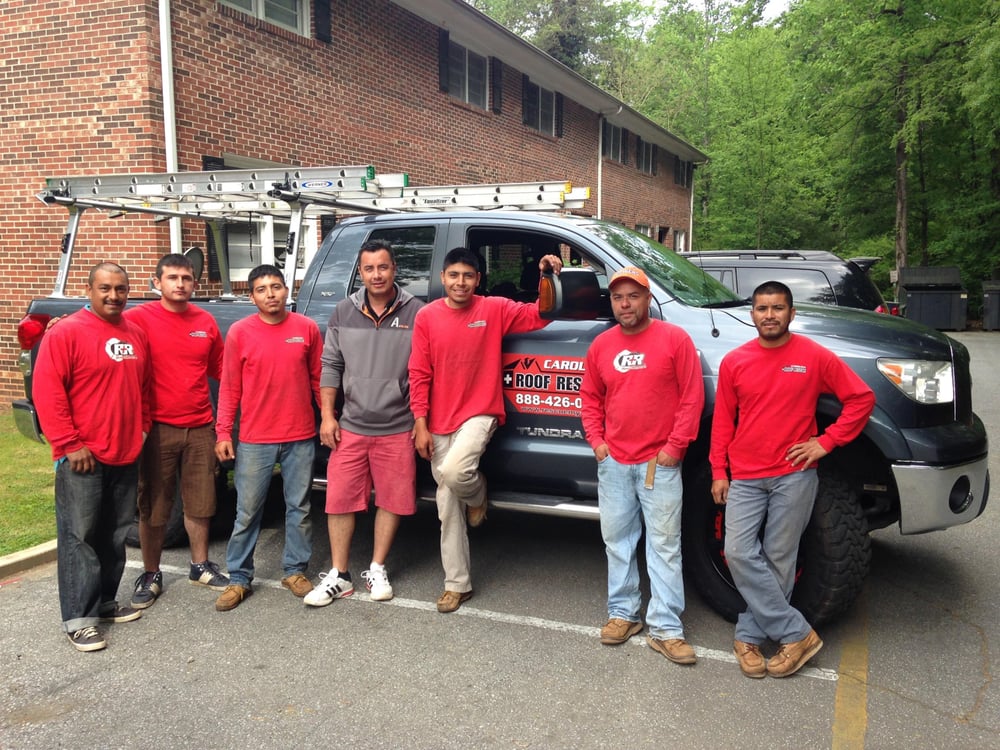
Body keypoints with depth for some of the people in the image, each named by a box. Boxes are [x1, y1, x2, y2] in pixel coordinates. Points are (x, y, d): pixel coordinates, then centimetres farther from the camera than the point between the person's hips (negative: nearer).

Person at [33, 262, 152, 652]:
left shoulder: (135, 335, 11)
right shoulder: (66, 333, -9)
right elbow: (47, 391, -14)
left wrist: (142, 430, 11)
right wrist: (69, 444, -16)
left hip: (126, 456, 7)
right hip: (83, 457, -7)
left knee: (116, 535, 15)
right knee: (80, 537, -1)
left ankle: (106, 600, 28)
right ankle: (79, 619, 5)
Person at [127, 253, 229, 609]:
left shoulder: (206, 322, 7)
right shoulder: (138, 318, -6)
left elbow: (219, 368, 17)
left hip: (200, 428, 4)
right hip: (158, 429, -3)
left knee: (200, 503, 14)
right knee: (153, 508, 6)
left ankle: (201, 566, 30)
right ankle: (150, 575, 22)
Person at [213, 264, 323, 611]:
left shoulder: (307, 328, 1)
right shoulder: (240, 332, -2)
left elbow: (318, 379, 8)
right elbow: (229, 387, 0)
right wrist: (223, 432, -4)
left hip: (300, 438, 1)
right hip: (254, 440, -1)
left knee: (299, 507, 11)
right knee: (247, 511, 7)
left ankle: (295, 570, 26)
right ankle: (239, 578, 19)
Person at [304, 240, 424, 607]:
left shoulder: (416, 312, -4)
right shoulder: (344, 312, 4)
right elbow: (330, 366, 7)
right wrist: (327, 415, 1)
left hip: (398, 429, -2)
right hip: (351, 427, 2)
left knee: (392, 501, 8)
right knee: (340, 499, 5)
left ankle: (377, 570, 25)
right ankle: (339, 576, 18)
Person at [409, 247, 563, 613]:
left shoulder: (495, 309, -2)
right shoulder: (427, 317, -1)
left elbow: (539, 316, 4)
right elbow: (419, 375, -1)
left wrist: (548, 278, -11)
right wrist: (421, 424, -5)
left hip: (480, 413, -2)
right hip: (440, 422, 3)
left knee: (453, 470, -31)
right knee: (448, 508, 7)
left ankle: (476, 492, 8)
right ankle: (457, 583, 22)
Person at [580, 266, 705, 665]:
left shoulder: (675, 339, -6)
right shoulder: (601, 345, 8)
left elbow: (692, 397, -8)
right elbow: (590, 398, 15)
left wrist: (675, 445, -11)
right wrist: (596, 440, 3)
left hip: (660, 463, -4)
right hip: (613, 463, 5)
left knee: (664, 545, 1)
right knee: (617, 541, 12)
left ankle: (665, 629, 8)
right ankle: (623, 614, 26)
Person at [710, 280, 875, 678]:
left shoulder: (815, 357, -2)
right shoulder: (734, 362, 4)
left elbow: (862, 398, 2)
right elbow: (723, 420, 9)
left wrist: (826, 441, -5)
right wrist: (718, 472, 5)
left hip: (794, 476, -2)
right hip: (745, 478, 2)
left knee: (777, 559, 3)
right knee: (740, 554, -8)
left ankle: (750, 635, 17)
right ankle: (797, 634, 3)